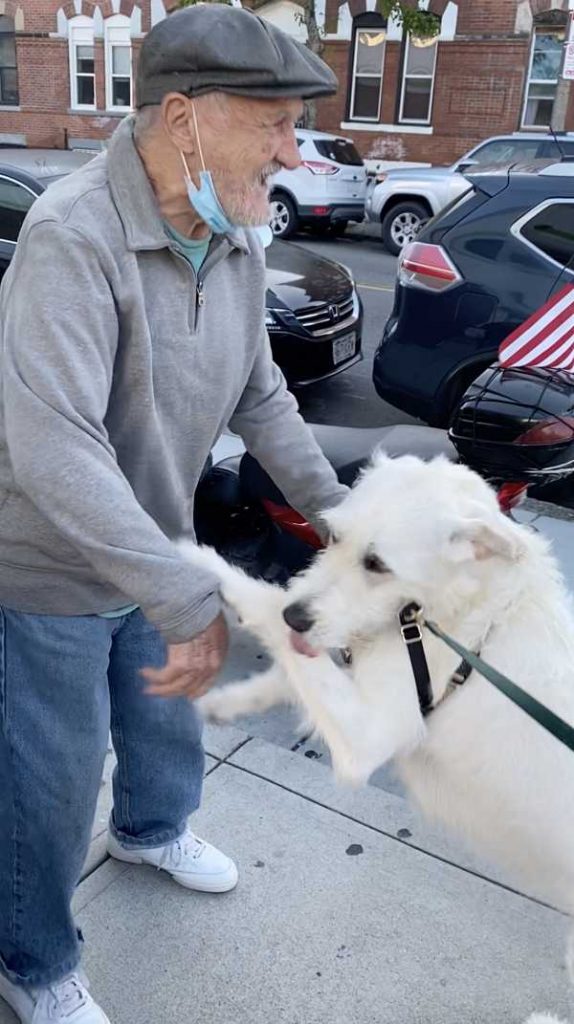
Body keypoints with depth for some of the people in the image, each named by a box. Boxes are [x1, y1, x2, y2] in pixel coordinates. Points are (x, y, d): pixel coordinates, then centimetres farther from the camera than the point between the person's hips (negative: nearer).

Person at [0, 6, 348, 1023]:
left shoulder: (237, 242, -5)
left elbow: (258, 393, 7)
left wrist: (330, 505, 2)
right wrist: (190, 599, -40)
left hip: (153, 550, 7)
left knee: (165, 716, 28)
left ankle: (151, 828, 62)